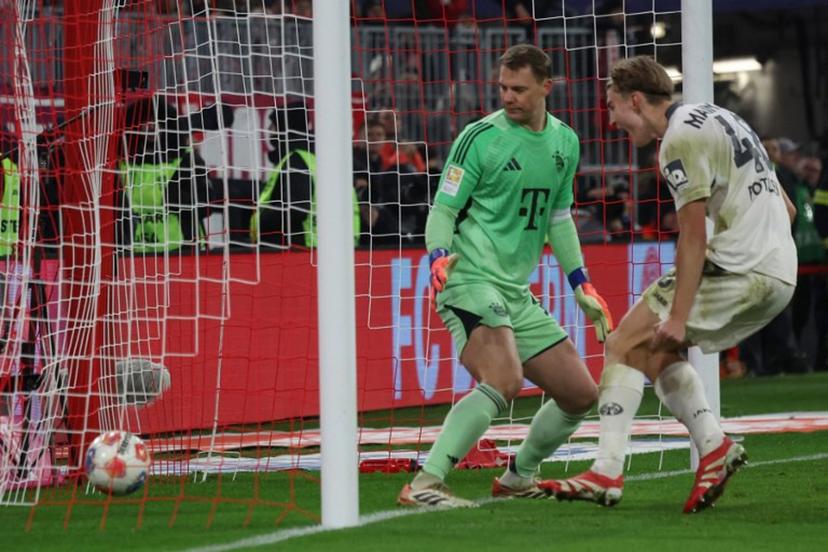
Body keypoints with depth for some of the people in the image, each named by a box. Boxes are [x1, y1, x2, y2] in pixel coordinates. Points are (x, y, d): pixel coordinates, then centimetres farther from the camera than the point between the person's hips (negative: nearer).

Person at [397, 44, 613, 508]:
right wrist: (440, 256, -25)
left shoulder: (565, 143, 13)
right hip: (470, 280, -7)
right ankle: (423, 486, -32)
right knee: (503, 382, -30)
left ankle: (519, 477, 28)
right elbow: (443, 208, -6)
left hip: (517, 294, 7)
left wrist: (583, 286, 21)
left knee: (581, 394, 8)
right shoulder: (481, 137, -7)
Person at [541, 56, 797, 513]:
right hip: (781, 276, 9)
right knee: (656, 351, 18)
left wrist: (678, 315, -18)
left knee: (624, 343, -5)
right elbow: (786, 209, 23)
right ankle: (713, 446, 1)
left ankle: (607, 474, -14)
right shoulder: (718, 119, 21)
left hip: (738, 270, -9)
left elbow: (693, 236, -16)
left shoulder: (681, 138, -9)